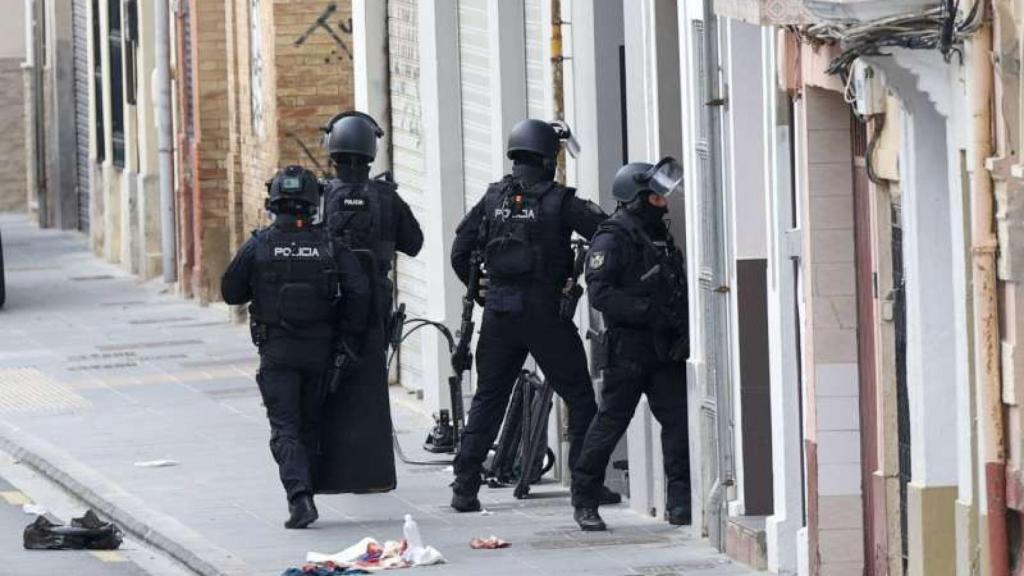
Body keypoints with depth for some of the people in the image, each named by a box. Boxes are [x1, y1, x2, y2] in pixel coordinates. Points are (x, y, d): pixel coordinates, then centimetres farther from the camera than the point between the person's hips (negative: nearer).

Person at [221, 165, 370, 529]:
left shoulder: (258, 246, -5)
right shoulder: (329, 245, -1)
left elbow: (231, 293, 1)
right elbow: (358, 290, -9)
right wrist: (350, 337, 1)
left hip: (277, 352, -2)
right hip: (319, 350, 2)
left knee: (285, 430, -3)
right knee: (309, 426, 16)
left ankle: (300, 496, -22)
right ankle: (304, 499, 20)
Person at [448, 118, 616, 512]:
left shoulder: (493, 198, 5)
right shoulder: (558, 201, -7)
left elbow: (460, 251, 7)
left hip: (499, 313, 4)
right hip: (544, 312, -4)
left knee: (488, 398, 12)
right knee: (579, 397, 6)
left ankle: (465, 487, 6)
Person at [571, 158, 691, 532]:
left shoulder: (659, 236, 17)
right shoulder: (612, 240, -9)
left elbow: (675, 290, 26)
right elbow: (600, 294, -19)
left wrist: (681, 320, 8)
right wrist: (650, 313, -24)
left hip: (664, 350, 7)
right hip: (627, 350, -7)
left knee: (679, 420, -2)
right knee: (611, 421, -1)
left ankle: (681, 501, 1)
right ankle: (585, 502, 9)